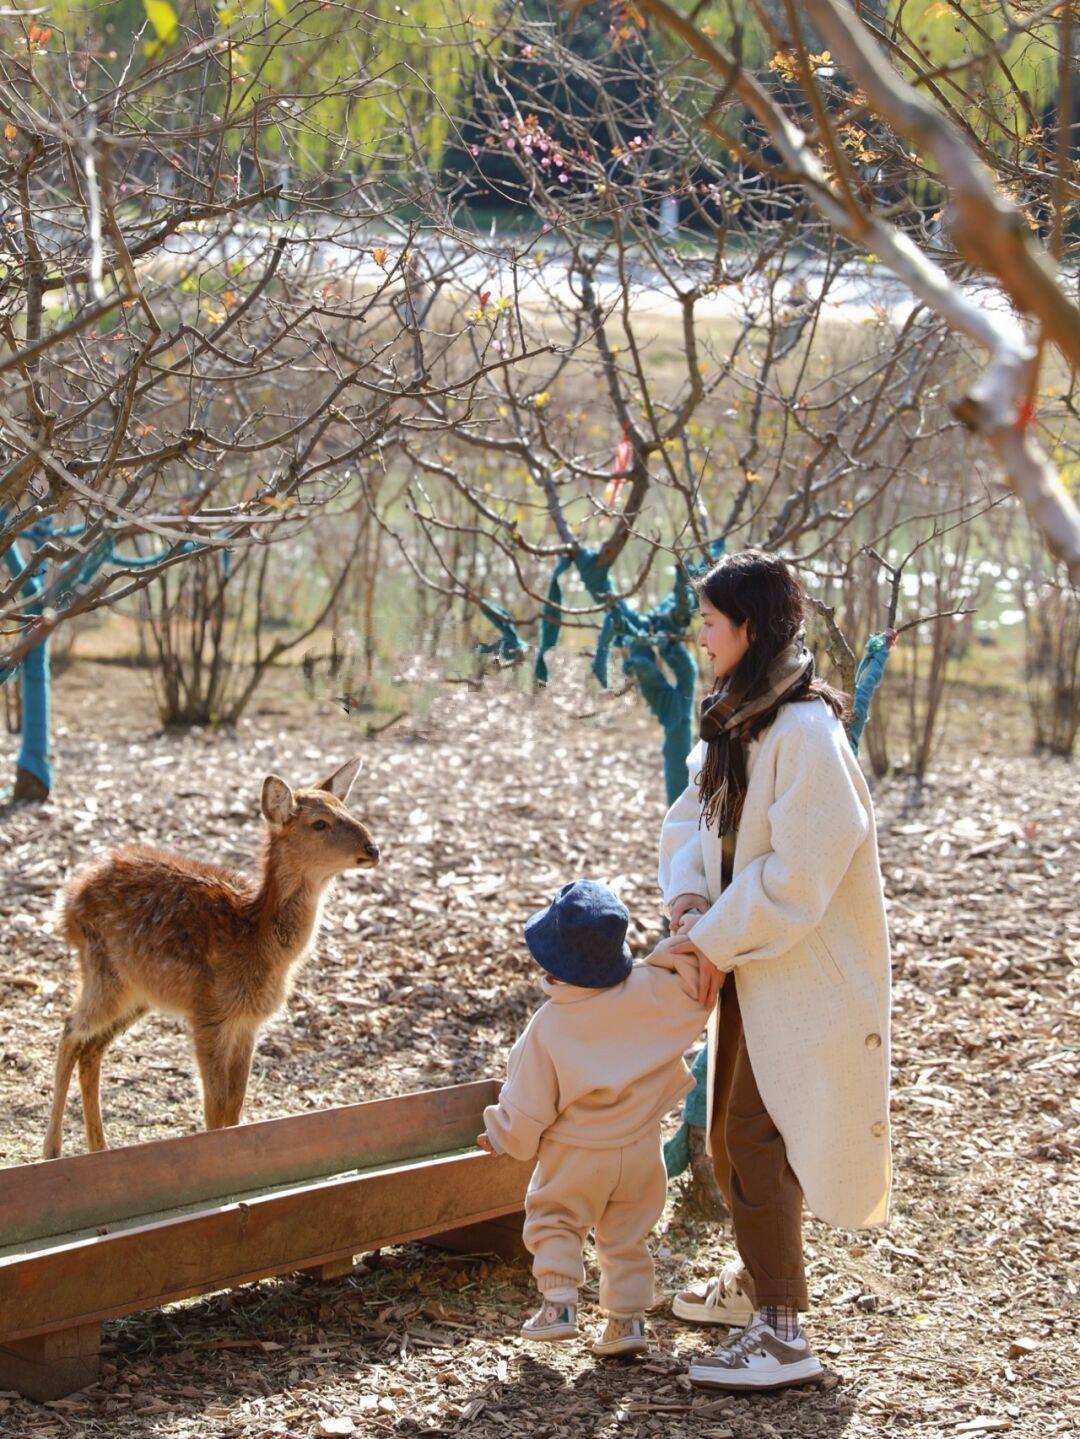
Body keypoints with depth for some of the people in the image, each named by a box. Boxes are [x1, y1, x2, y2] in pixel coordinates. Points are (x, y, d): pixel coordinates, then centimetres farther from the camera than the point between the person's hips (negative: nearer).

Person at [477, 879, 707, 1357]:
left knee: (553, 1221, 16)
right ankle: (628, 1317, 16)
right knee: (626, 1236, 17)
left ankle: (559, 1302, 7)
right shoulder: (648, 993, -16)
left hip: (576, 1156, -3)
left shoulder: (548, 1025, -17)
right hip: (639, 1151, 3)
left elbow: (529, 1104, -9)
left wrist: (503, 1136, 7)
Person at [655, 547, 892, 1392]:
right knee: (731, 1136, 20)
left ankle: (782, 1335, -5)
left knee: (756, 1141, -10)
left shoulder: (806, 733, -22)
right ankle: (756, 1282, 38)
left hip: (801, 972, -10)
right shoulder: (734, 723, 9)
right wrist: (690, 898, -9)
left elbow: (797, 872, -25)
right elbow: (691, 818, 9)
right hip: (746, 962, 10)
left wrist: (714, 941, -18)